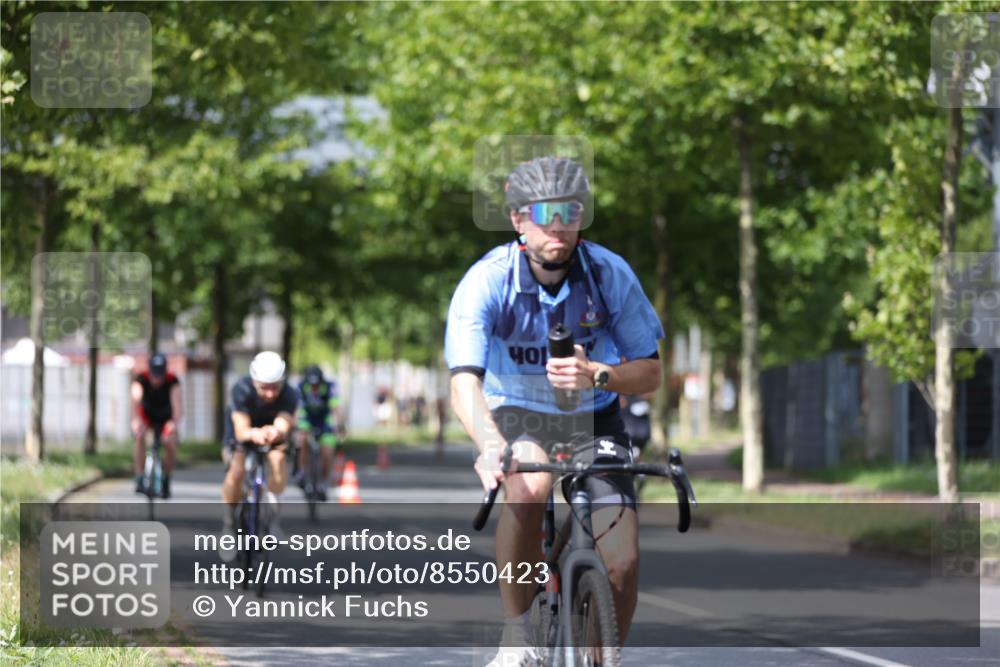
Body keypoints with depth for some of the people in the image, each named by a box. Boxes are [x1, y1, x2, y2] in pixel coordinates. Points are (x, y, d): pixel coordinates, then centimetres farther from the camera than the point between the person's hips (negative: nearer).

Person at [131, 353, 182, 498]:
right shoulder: (141, 379, -27)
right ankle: (139, 479, -30)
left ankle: (166, 480, -1)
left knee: (170, 442, -26)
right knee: (139, 435, -32)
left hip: (165, 418, 0)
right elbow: (135, 399, -44)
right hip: (146, 415, 0)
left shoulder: (172, 381, -26)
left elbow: (176, 401, -40)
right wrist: (135, 420, -63)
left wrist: (175, 422, -60)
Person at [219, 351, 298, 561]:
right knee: (236, 469, -26)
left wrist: (276, 433, -68)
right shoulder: (242, 390, -35)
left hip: (272, 428, 1)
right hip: (243, 428, -1)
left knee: (278, 458, -31)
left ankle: (272, 513, -14)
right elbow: (241, 431, -42)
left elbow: (283, 428, -44)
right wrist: (253, 434, -65)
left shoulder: (289, 395, -32)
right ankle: (229, 524, -6)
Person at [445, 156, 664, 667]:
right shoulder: (487, 281, -23)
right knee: (528, 486, -37)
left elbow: (650, 374, -10)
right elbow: (464, 382, -34)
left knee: (623, 562, -16)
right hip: (518, 418, -2)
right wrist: (490, 445, -54)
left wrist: (596, 376, -32)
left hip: (592, 422, 2)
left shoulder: (609, 274, -16)